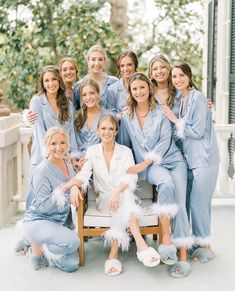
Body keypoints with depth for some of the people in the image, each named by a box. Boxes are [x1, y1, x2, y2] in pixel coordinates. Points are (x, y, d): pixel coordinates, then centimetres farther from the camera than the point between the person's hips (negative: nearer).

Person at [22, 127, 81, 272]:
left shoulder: (68, 163, 3)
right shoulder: (42, 171, -19)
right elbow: (42, 206, -20)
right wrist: (64, 190, -26)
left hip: (58, 222, 7)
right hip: (37, 221, -7)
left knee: (72, 265, -1)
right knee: (72, 242, -32)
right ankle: (37, 247, -3)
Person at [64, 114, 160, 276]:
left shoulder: (125, 151, 3)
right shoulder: (92, 151, 6)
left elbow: (131, 177, -12)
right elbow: (84, 174, -9)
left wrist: (117, 190, -33)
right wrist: (74, 184, -33)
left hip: (124, 195, 0)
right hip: (104, 198, 0)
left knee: (124, 194, -35)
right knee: (122, 203, -33)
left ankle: (114, 253, -42)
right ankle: (141, 245, -47)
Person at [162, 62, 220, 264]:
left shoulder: (198, 98, -12)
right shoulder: (180, 99, 12)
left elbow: (197, 131, -16)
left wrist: (175, 120, -10)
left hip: (204, 158, -8)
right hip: (188, 158, 8)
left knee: (198, 202, -4)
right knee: (184, 201, 10)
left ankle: (205, 246, 11)